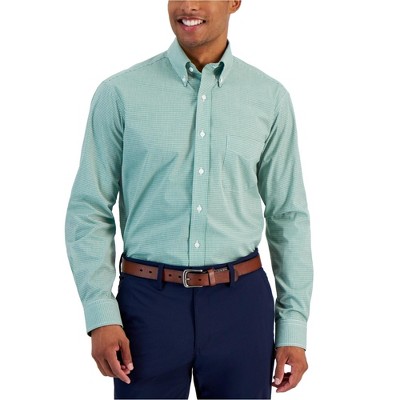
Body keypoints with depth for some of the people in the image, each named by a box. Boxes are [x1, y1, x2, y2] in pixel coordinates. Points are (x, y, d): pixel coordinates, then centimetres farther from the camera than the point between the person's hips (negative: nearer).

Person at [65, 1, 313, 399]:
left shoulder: (270, 98, 3)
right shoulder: (119, 93, -2)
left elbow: (288, 217, 6)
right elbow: (89, 211, -1)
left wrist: (294, 327, 3)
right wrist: (100, 316, -9)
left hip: (241, 304, 1)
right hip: (149, 302, -1)